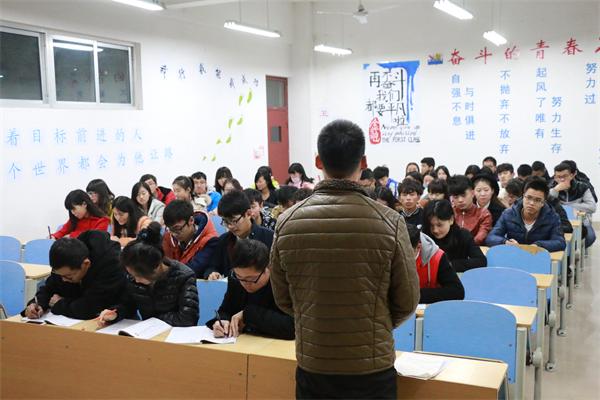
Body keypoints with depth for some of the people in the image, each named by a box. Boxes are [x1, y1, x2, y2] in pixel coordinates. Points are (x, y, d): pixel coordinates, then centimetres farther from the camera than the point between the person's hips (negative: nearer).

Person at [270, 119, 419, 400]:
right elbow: (407, 302, -6)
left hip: (312, 366, 2)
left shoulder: (287, 223, -11)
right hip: (372, 368, -1)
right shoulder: (389, 222, -16)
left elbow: (282, 299, 1)